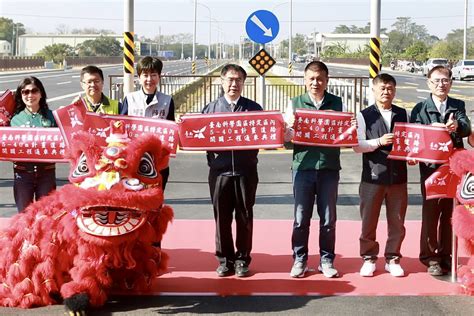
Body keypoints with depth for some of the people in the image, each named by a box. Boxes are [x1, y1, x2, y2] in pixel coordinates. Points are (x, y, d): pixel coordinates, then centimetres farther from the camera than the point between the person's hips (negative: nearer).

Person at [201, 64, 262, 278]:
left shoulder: (253, 108, 9)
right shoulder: (211, 108, 10)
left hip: (246, 171, 0)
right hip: (220, 171, 0)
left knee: (244, 216, 5)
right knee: (222, 217, 4)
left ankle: (242, 259, 16)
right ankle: (224, 259, 15)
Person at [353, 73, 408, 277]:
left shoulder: (403, 114, 10)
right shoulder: (364, 115, 1)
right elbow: (357, 146, -5)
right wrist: (379, 142, -18)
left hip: (398, 175, 2)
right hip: (372, 175, -2)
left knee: (397, 221, 8)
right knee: (369, 220, 5)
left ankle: (392, 259, 20)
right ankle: (369, 259, 18)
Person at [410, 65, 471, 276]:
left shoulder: (458, 106, 9)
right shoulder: (420, 109, 3)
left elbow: (467, 128, -8)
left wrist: (456, 126, -31)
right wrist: (432, 129, -27)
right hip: (431, 168, -2)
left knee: (450, 213, 8)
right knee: (430, 213, 0)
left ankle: (445, 256, 19)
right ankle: (429, 258, 8)